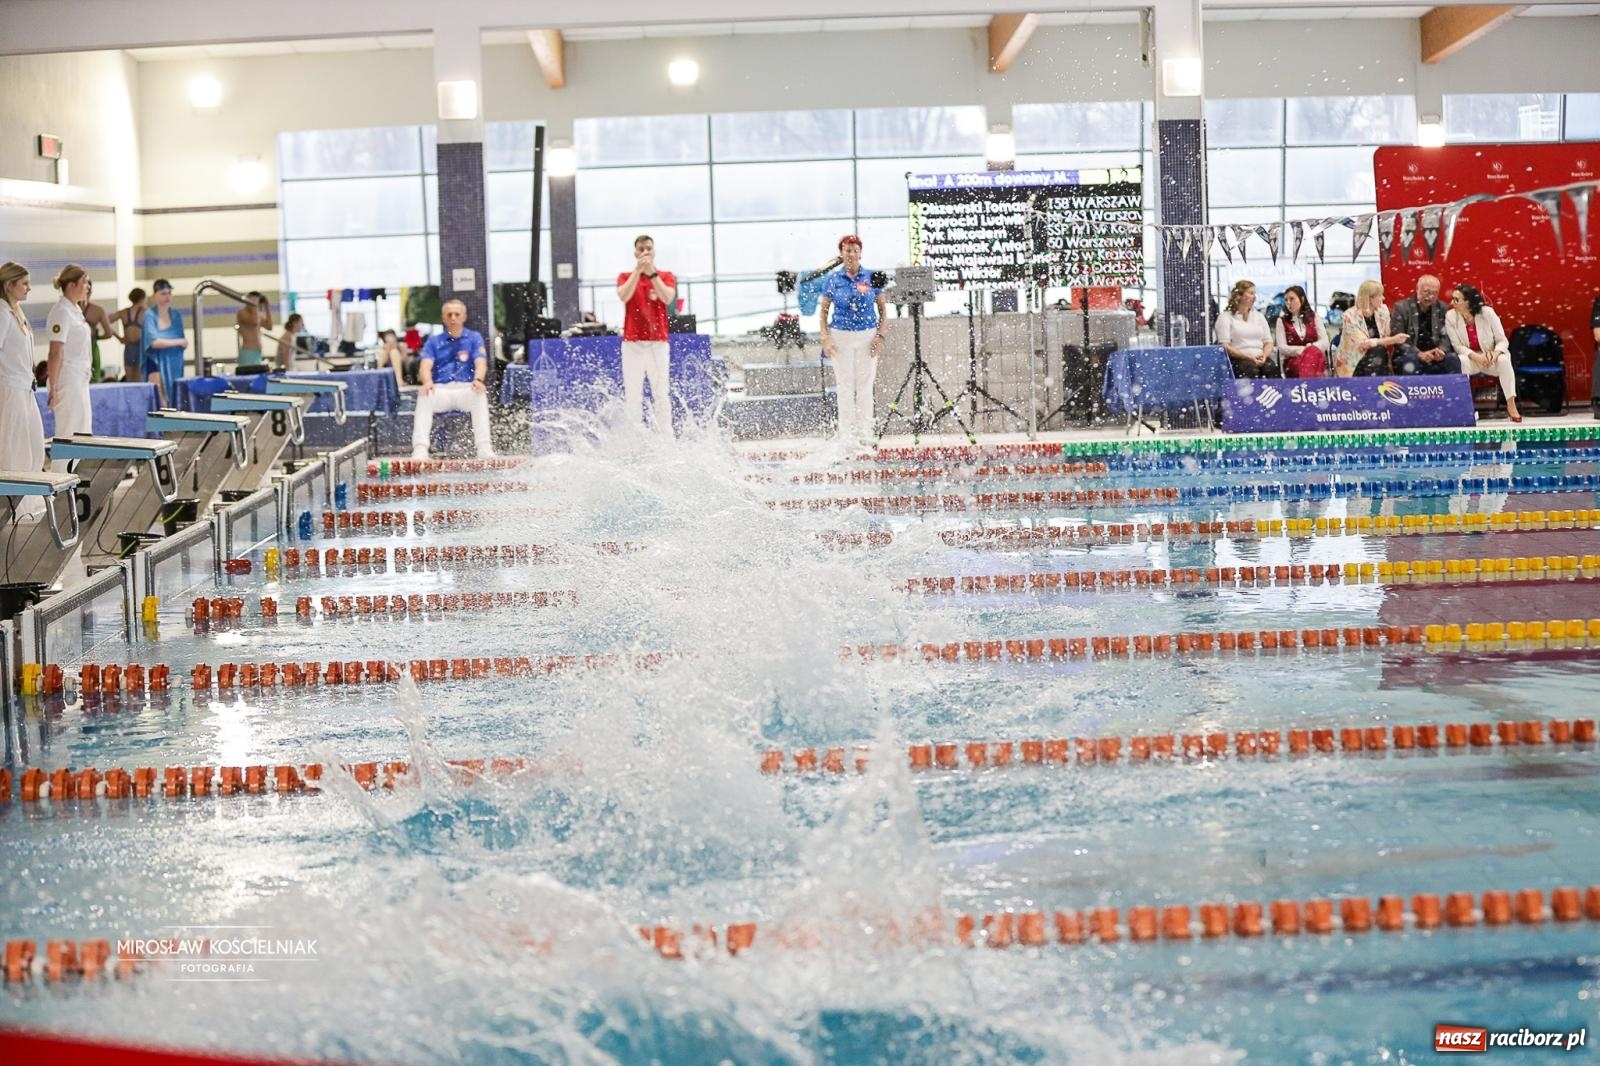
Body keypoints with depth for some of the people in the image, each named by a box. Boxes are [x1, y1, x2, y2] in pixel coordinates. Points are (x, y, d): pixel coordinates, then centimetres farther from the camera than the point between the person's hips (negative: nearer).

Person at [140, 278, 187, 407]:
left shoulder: (176, 315, 8)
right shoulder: (150, 315, -7)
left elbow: (183, 343, 5)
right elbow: (154, 342, -14)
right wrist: (178, 342, -7)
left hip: (174, 364, 5)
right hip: (156, 362, -5)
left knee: (173, 399, 5)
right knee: (159, 402, -13)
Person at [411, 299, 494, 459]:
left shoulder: (474, 338, 14)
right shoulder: (434, 341, 16)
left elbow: (481, 363, -2)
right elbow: (425, 366, 0)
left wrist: (478, 380, -27)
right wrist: (427, 382, -25)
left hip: (467, 389, -1)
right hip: (441, 390, 1)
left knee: (480, 394, -35)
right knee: (424, 396, -32)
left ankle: (484, 449, -44)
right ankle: (420, 449, -44)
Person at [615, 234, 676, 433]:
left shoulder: (666, 276, 11)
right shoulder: (625, 277, 11)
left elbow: (667, 298, -9)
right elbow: (624, 296, -10)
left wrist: (651, 273, -17)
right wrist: (638, 270, -16)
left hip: (659, 342, 0)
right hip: (632, 343, 0)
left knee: (662, 393, -3)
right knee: (632, 395, -4)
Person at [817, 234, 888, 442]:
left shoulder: (871, 277, 1)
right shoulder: (833, 279, 1)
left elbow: (883, 307, 5)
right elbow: (823, 310, 5)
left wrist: (880, 336, -4)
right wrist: (825, 339, -5)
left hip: (867, 337, 0)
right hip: (841, 337, 0)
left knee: (865, 385, 2)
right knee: (844, 386, 2)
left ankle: (865, 433, 9)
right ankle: (846, 435, 8)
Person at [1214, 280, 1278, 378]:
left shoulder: (1259, 316, 23)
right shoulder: (1225, 317, 6)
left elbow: (1268, 342, 18)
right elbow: (1225, 346, -5)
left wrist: (1264, 356, -6)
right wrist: (1248, 357, -16)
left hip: (1261, 359, 4)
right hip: (1238, 359, -4)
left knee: (1273, 370, -31)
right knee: (1252, 371, -38)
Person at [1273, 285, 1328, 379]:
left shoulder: (1313, 316, 17)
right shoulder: (1282, 321, 14)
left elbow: (1324, 341, 6)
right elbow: (1282, 348, 2)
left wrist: (1311, 348, -16)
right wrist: (1302, 350, -15)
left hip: (1315, 355, 1)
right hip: (1292, 360, -1)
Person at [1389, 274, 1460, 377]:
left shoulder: (1441, 308, 8)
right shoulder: (1401, 308, -4)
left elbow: (1446, 336, 7)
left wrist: (1441, 350, -18)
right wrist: (1419, 354, -25)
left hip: (1435, 357, 3)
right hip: (1410, 355, -3)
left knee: (1453, 358, -23)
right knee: (1410, 360, -35)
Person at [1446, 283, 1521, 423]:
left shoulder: (1487, 313, -12)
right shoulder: (1451, 317, -10)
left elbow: (1502, 341, -8)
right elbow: (1457, 346, -10)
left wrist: (1495, 353, -29)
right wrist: (1475, 356, -26)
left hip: (1491, 358, 0)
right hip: (1469, 358, 0)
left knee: (1504, 360, -32)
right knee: (1461, 361, -34)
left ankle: (1511, 404, -24)